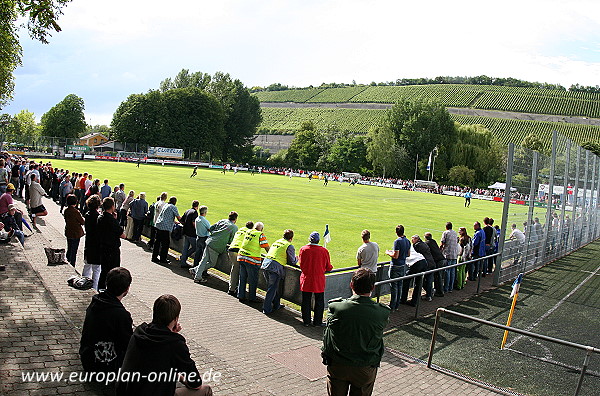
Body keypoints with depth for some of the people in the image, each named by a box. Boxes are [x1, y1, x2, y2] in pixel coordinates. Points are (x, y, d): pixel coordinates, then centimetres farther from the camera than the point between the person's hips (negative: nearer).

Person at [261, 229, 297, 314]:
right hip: (275, 267, -7)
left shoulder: (276, 242, 20)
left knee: (273, 287, 20)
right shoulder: (289, 246, -1)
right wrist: (297, 259, 25)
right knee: (272, 289, 2)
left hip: (265, 264, 7)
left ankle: (276, 305, 32)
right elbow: (292, 262, 6)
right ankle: (266, 309, 5)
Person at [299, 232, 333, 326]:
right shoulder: (324, 251, -11)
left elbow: (301, 265, 3)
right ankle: (317, 321, 18)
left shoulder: (303, 249, -8)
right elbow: (328, 268, -3)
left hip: (306, 280, 1)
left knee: (306, 301, 14)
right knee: (319, 302, 13)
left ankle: (306, 321, 21)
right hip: (319, 280, -1)